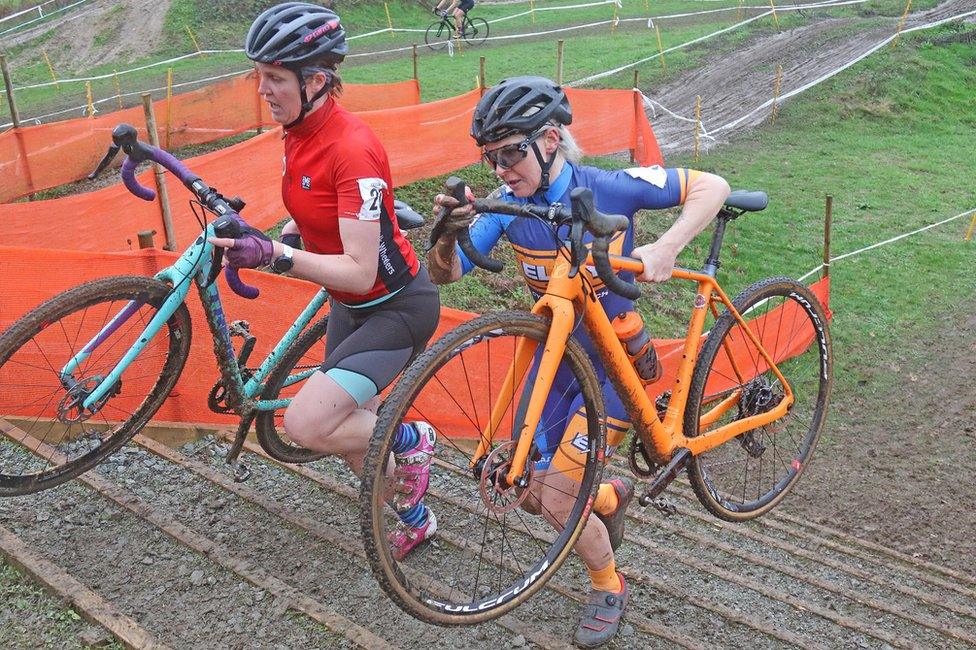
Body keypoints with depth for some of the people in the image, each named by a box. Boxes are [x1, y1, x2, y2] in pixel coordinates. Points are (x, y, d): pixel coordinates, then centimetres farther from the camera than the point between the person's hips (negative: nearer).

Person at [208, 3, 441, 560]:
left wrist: (275, 255, -35)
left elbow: (359, 270, -29)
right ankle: (413, 518, 41)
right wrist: (265, 246, -1)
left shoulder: (352, 149, -28)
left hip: (397, 306, -9)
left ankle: (411, 440, 8)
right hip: (350, 304, 9)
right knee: (351, 430, 17)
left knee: (306, 423, -19)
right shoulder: (300, 130, -1)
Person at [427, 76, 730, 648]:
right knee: (539, 490, 11)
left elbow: (712, 186, -13)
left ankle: (609, 588, 20)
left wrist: (667, 247, -29)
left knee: (557, 498, -10)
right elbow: (446, 273, -15)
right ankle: (613, 496, 44)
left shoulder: (610, 187, -19)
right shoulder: (509, 207, -10)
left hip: (614, 361, -5)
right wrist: (448, 233, -37)